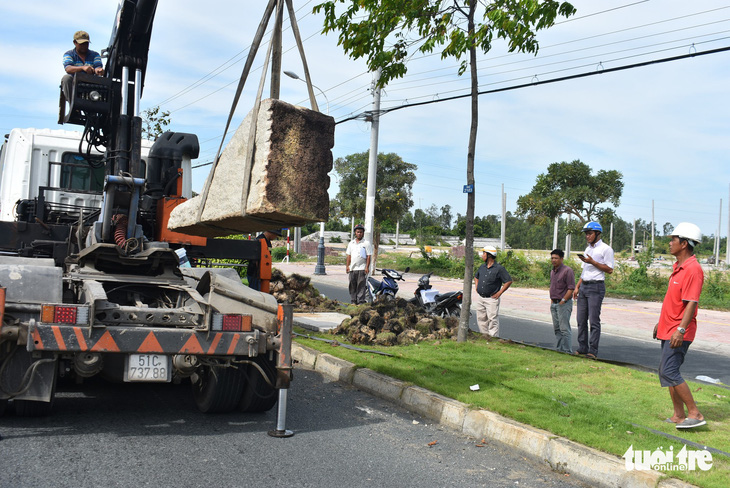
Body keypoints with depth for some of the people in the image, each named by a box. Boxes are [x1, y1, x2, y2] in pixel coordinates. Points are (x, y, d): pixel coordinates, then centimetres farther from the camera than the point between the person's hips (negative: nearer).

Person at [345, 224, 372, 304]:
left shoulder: (366, 243, 1)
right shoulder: (351, 243, 15)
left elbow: (369, 256, -3)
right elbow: (348, 255, 16)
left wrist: (367, 267, -10)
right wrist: (347, 266, 7)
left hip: (362, 268, -5)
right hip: (352, 268, 5)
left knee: (361, 285, -7)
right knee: (352, 285, 7)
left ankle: (361, 301, -5)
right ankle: (353, 301, 14)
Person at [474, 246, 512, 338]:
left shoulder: (499, 268, -10)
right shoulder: (482, 267, 10)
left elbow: (509, 281, -9)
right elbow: (476, 277, 29)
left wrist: (499, 293, -10)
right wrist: (477, 288, 15)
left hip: (491, 299, -7)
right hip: (480, 297, 7)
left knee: (493, 319, -7)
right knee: (481, 319, 11)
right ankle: (484, 335, 22)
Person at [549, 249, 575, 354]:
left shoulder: (567, 270, -12)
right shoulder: (552, 271, 15)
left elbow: (571, 288, -16)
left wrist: (563, 300, -17)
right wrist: (552, 299, 15)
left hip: (564, 304, -9)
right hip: (554, 304, 9)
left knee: (564, 328, -8)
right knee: (556, 328, 13)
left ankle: (568, 351, -3)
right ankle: (559, 349, 21)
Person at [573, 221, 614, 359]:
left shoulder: (606, 249, -4)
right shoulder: (588, 249, 20)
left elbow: (609, 269, -10)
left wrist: (592, 262, -15)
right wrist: (577, 287, 16)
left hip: (596, 287, -8)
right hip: (584, 286, 8)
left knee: (594, 320, -8)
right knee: (581, 319, 7)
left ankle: (593, 350, -5)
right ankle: (582, 348, 13)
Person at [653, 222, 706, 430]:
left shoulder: (693, 269, -17)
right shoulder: (678, 266, 14)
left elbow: (691, 303, -23)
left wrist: (680, 330, -29)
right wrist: (661, 322, 25)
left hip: (679, 332, -10)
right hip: (668, 329, 10)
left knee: (669, 372, -13)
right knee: (666, 371, 11)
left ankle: (695, 414, -3)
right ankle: (679, 416, 18)